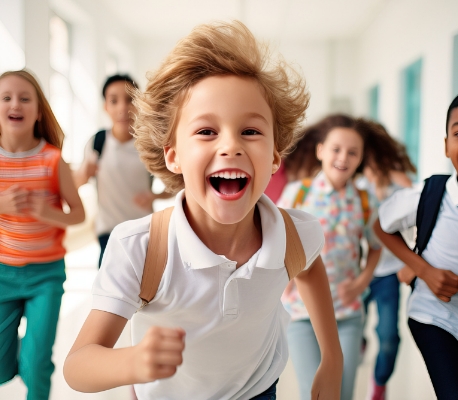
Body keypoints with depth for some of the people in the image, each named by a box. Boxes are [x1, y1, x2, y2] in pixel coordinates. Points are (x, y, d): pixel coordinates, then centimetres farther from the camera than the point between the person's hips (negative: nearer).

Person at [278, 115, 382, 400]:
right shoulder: (297, 192, -7)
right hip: (302, 310, -2)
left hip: (348, 313, 2)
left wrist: (362, 282, 0)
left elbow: (376, 247, 15)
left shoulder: (365, 203, 0)